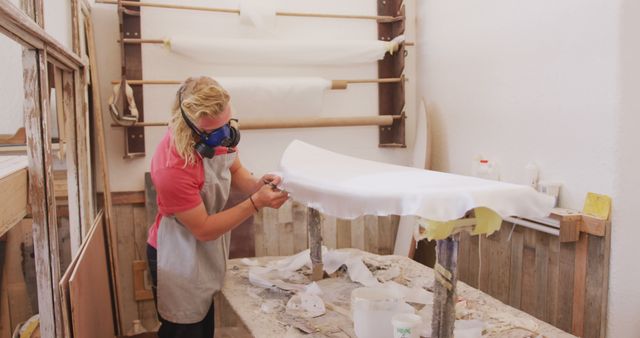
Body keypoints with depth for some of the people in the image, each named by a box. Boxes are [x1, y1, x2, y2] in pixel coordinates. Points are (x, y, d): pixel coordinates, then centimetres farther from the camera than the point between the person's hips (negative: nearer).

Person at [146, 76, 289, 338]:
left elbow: (234, 171, 2)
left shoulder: (217, 133, -15)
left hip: (206, 253, 7)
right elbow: (204, 229, -25)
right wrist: (256, 203, -30)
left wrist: (258, 185, -19)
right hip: (179, 258, -7)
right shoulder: (172, 167, -34)